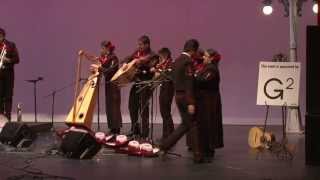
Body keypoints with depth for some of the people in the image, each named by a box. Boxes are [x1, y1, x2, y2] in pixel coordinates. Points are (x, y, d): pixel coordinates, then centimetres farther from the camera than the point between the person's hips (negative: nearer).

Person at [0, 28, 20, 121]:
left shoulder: (11, 45, 4)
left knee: (8, 96, -3)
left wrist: (8, 60, -17)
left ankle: (8, 116, -2)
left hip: (8, 72, -1)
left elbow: (17, 59, 1)